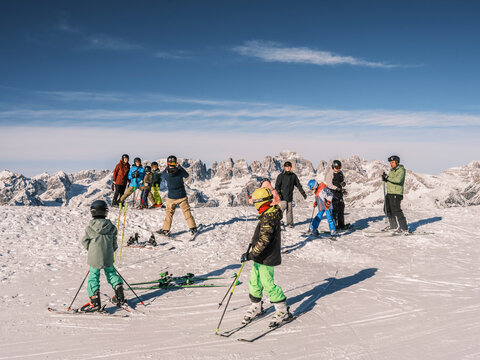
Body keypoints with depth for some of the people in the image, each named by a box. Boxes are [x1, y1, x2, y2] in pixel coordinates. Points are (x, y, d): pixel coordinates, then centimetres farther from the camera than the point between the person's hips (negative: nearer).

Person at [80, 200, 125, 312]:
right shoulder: (111, 227, -3)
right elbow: (114, 244, 4)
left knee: (93, 277, 5)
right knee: (111, 273, 21)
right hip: (108, 258, 3)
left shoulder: (90, 228, -11)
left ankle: (95, 302, 1)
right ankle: (120, 296, 20)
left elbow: (85, 242, 1)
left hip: (94, 258, -3)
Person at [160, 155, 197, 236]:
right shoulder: (180, 172, -18)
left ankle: (165, 230, 19)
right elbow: (186, 175, 5)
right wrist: (179, 166, 9)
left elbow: (162, 175, 8)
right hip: (182, 196, 0)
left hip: (171, 198, 0)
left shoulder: (166, 174, -18)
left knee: (169, 213, 15)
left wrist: (167, 168, 13)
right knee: (187, 212, 11)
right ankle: (193, 228, 15)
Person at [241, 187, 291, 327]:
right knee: (254, 282, 17)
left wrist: (251, 255, -25)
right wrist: (254, 242, 32)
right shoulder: (270, 214, 8)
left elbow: (264, 241, -28)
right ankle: (256, 307, 32)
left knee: (268, 285, -3)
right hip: (259, 258, 10)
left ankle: (282, 310, 11)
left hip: (266, 259, -10)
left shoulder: (268, 218, -24)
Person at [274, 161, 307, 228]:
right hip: (283, 196, -4)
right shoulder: (281, 176, -2)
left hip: (290, 196, 4)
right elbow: (277, 186, -3)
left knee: (289, 210, 6)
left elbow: (298, 185, 15)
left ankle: (290, 223, 16)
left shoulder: (293, 175, 9)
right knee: (282, 208, -13)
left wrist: (303, 193, 13)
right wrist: (278, 194, -16)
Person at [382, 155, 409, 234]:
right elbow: (388, 180, 18)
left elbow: (398, 180, -26)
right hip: (389, 192, 9)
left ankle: (404, 228, -8)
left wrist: (388, 177, -27)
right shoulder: (392, 170, 17)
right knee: (388, 210, 14)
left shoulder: (401, 170, -9)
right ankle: (392, 225, 29)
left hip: (396, 193, -9)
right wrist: (385, 178, -3)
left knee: (396, 210, -13)